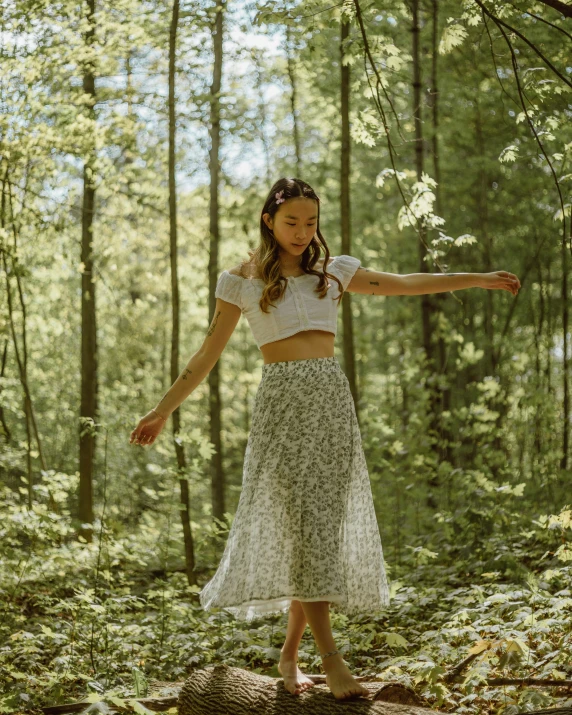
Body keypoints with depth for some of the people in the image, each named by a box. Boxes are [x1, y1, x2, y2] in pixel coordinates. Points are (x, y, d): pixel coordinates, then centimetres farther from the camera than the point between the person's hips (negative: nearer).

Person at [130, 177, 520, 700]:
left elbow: (404, 284, 17)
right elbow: (208, 354, 6)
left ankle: (289, 654, 13)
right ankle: (331, 659, -15)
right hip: (283, 401, -4)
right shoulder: (243, 279, 4)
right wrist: (162, 411, 3)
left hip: (333, 400, 4)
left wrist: (480, 279, 18)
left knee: (325, 526, 1)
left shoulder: (333, 271, 12)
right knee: (304, 522, -13)